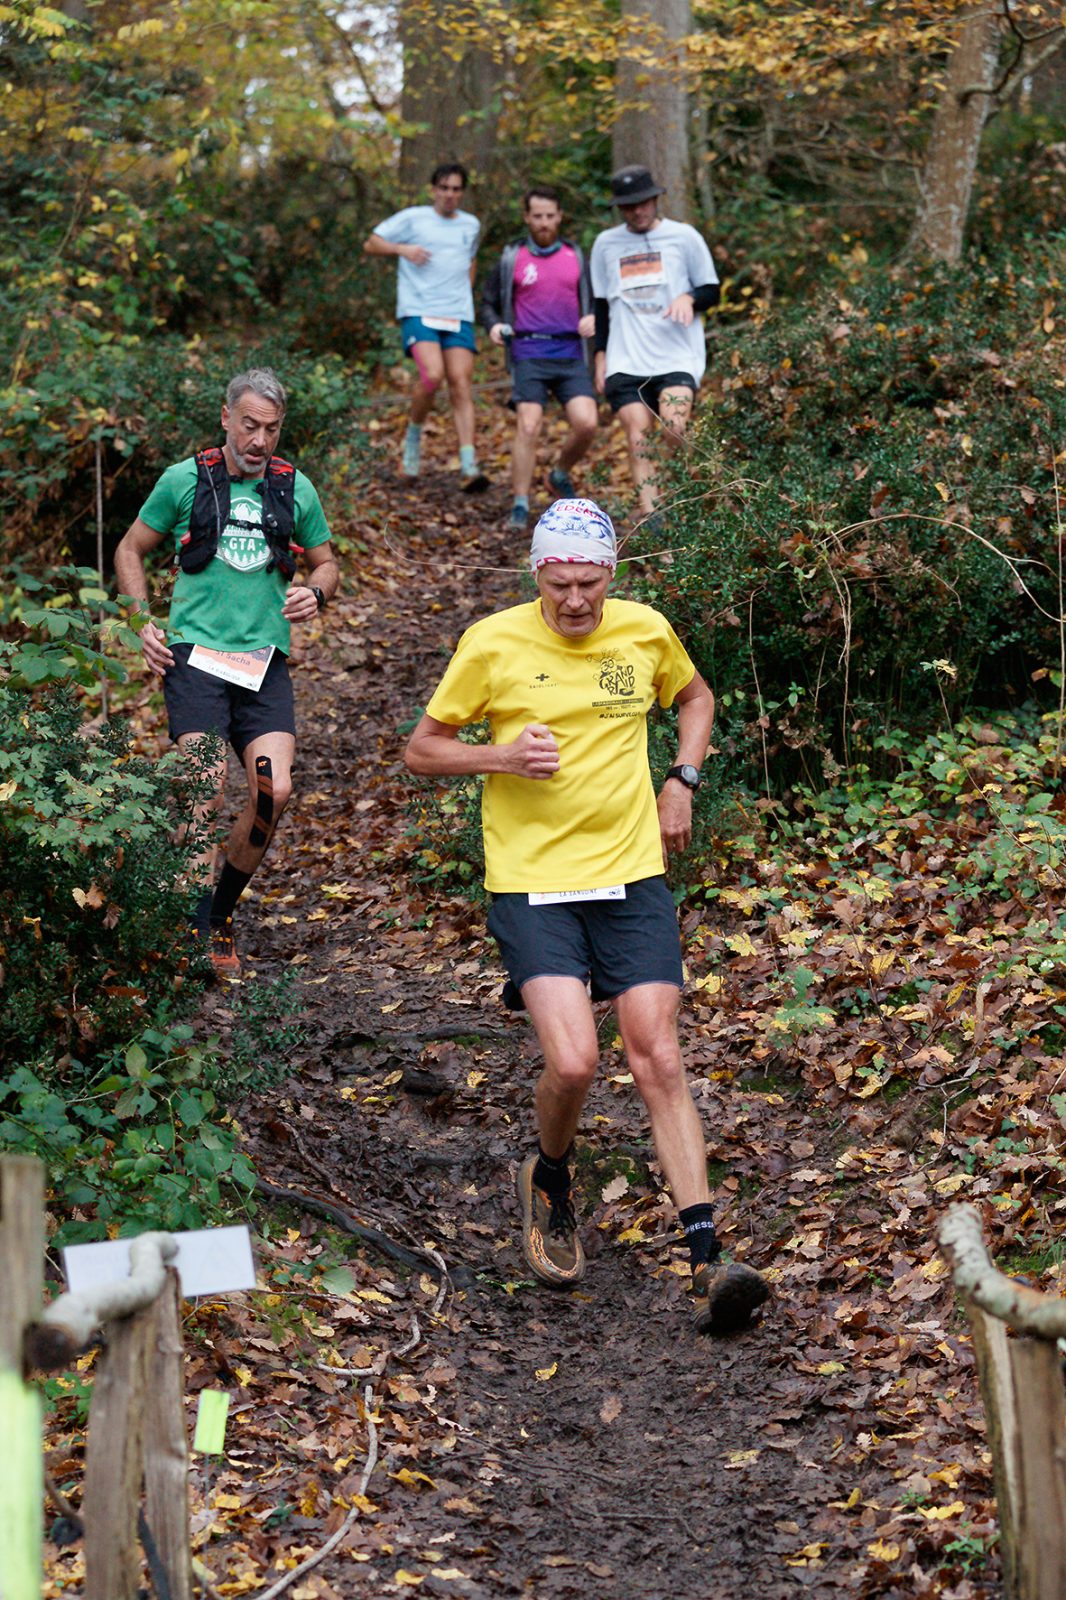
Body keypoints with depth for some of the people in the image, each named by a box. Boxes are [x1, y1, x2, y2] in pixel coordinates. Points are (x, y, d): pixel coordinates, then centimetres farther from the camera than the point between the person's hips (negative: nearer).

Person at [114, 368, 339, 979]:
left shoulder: (295, 490, 10)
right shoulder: (184, 480, 4)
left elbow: (327, 564, 23)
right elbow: (131, 550, 15)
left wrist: (315, 593, 0)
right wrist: (143, 624, 3)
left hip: (265, 662, 3)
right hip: (195, 654, -2)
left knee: (274, 791, -13)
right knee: (207, 791, -17)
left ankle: (222, 911, 10)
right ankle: (197, 929, -5)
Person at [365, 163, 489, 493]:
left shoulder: (471, 225, 18)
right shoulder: (412, 218, 5)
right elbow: (371, 244, 7)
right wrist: (402, 248, -10)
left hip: (458, 316, 4)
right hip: (418, 313, -3)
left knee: (461, 385, -8)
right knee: (432, 375, -24)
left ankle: (469, 466, -13)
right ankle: (414, 434, 3)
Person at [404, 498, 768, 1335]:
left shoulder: (646, 631, 4)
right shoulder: (493, 644, -5)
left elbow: (696, 698, 25)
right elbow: (423, 748, 4)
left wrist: (681, 782, 8)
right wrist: (500, 757, -15)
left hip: (634, 876, 2)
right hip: (532, 884, -2)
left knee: (659, 1062, -5)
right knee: (572, 1063, -16)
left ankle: (707, 1258, -6)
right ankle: (550, 1181, 17)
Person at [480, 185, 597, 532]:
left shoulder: (576, 256, 13)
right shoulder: (511, 259, 6)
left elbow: (593, 299, 21)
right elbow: (489, 302, 13)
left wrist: (592, 319, -1)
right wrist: (493, 326, -8)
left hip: (570, 356, 2)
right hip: (529, 356, -2)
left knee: (586, 423, -13)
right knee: (528, 428, -14)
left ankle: (560, 475, 16)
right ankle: (520, 506, -8)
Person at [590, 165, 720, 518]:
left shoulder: (683, 236, 7)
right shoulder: (605, 244, 14)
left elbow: (712, 290, 10)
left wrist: (689, 298, -12)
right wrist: (600, 355, 14)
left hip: (677, 358, -2)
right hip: (625, 364, 2)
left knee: (674, 430, -23)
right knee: (638, 440, -9)